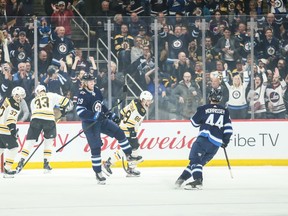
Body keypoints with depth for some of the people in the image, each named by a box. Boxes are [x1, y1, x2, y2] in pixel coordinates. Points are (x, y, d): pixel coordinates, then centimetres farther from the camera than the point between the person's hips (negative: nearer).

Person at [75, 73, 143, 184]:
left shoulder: (97, 91, 6)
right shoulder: (83, 95, -18)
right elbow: (80, 112, -28)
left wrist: (111, 115, 14)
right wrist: (95, 115, -33)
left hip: (101, 121, 8)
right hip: (89, 124, -7)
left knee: (119, 133, 4)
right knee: (96, 148, -6)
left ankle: (129, 156, 19)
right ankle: (98, 173, 5)